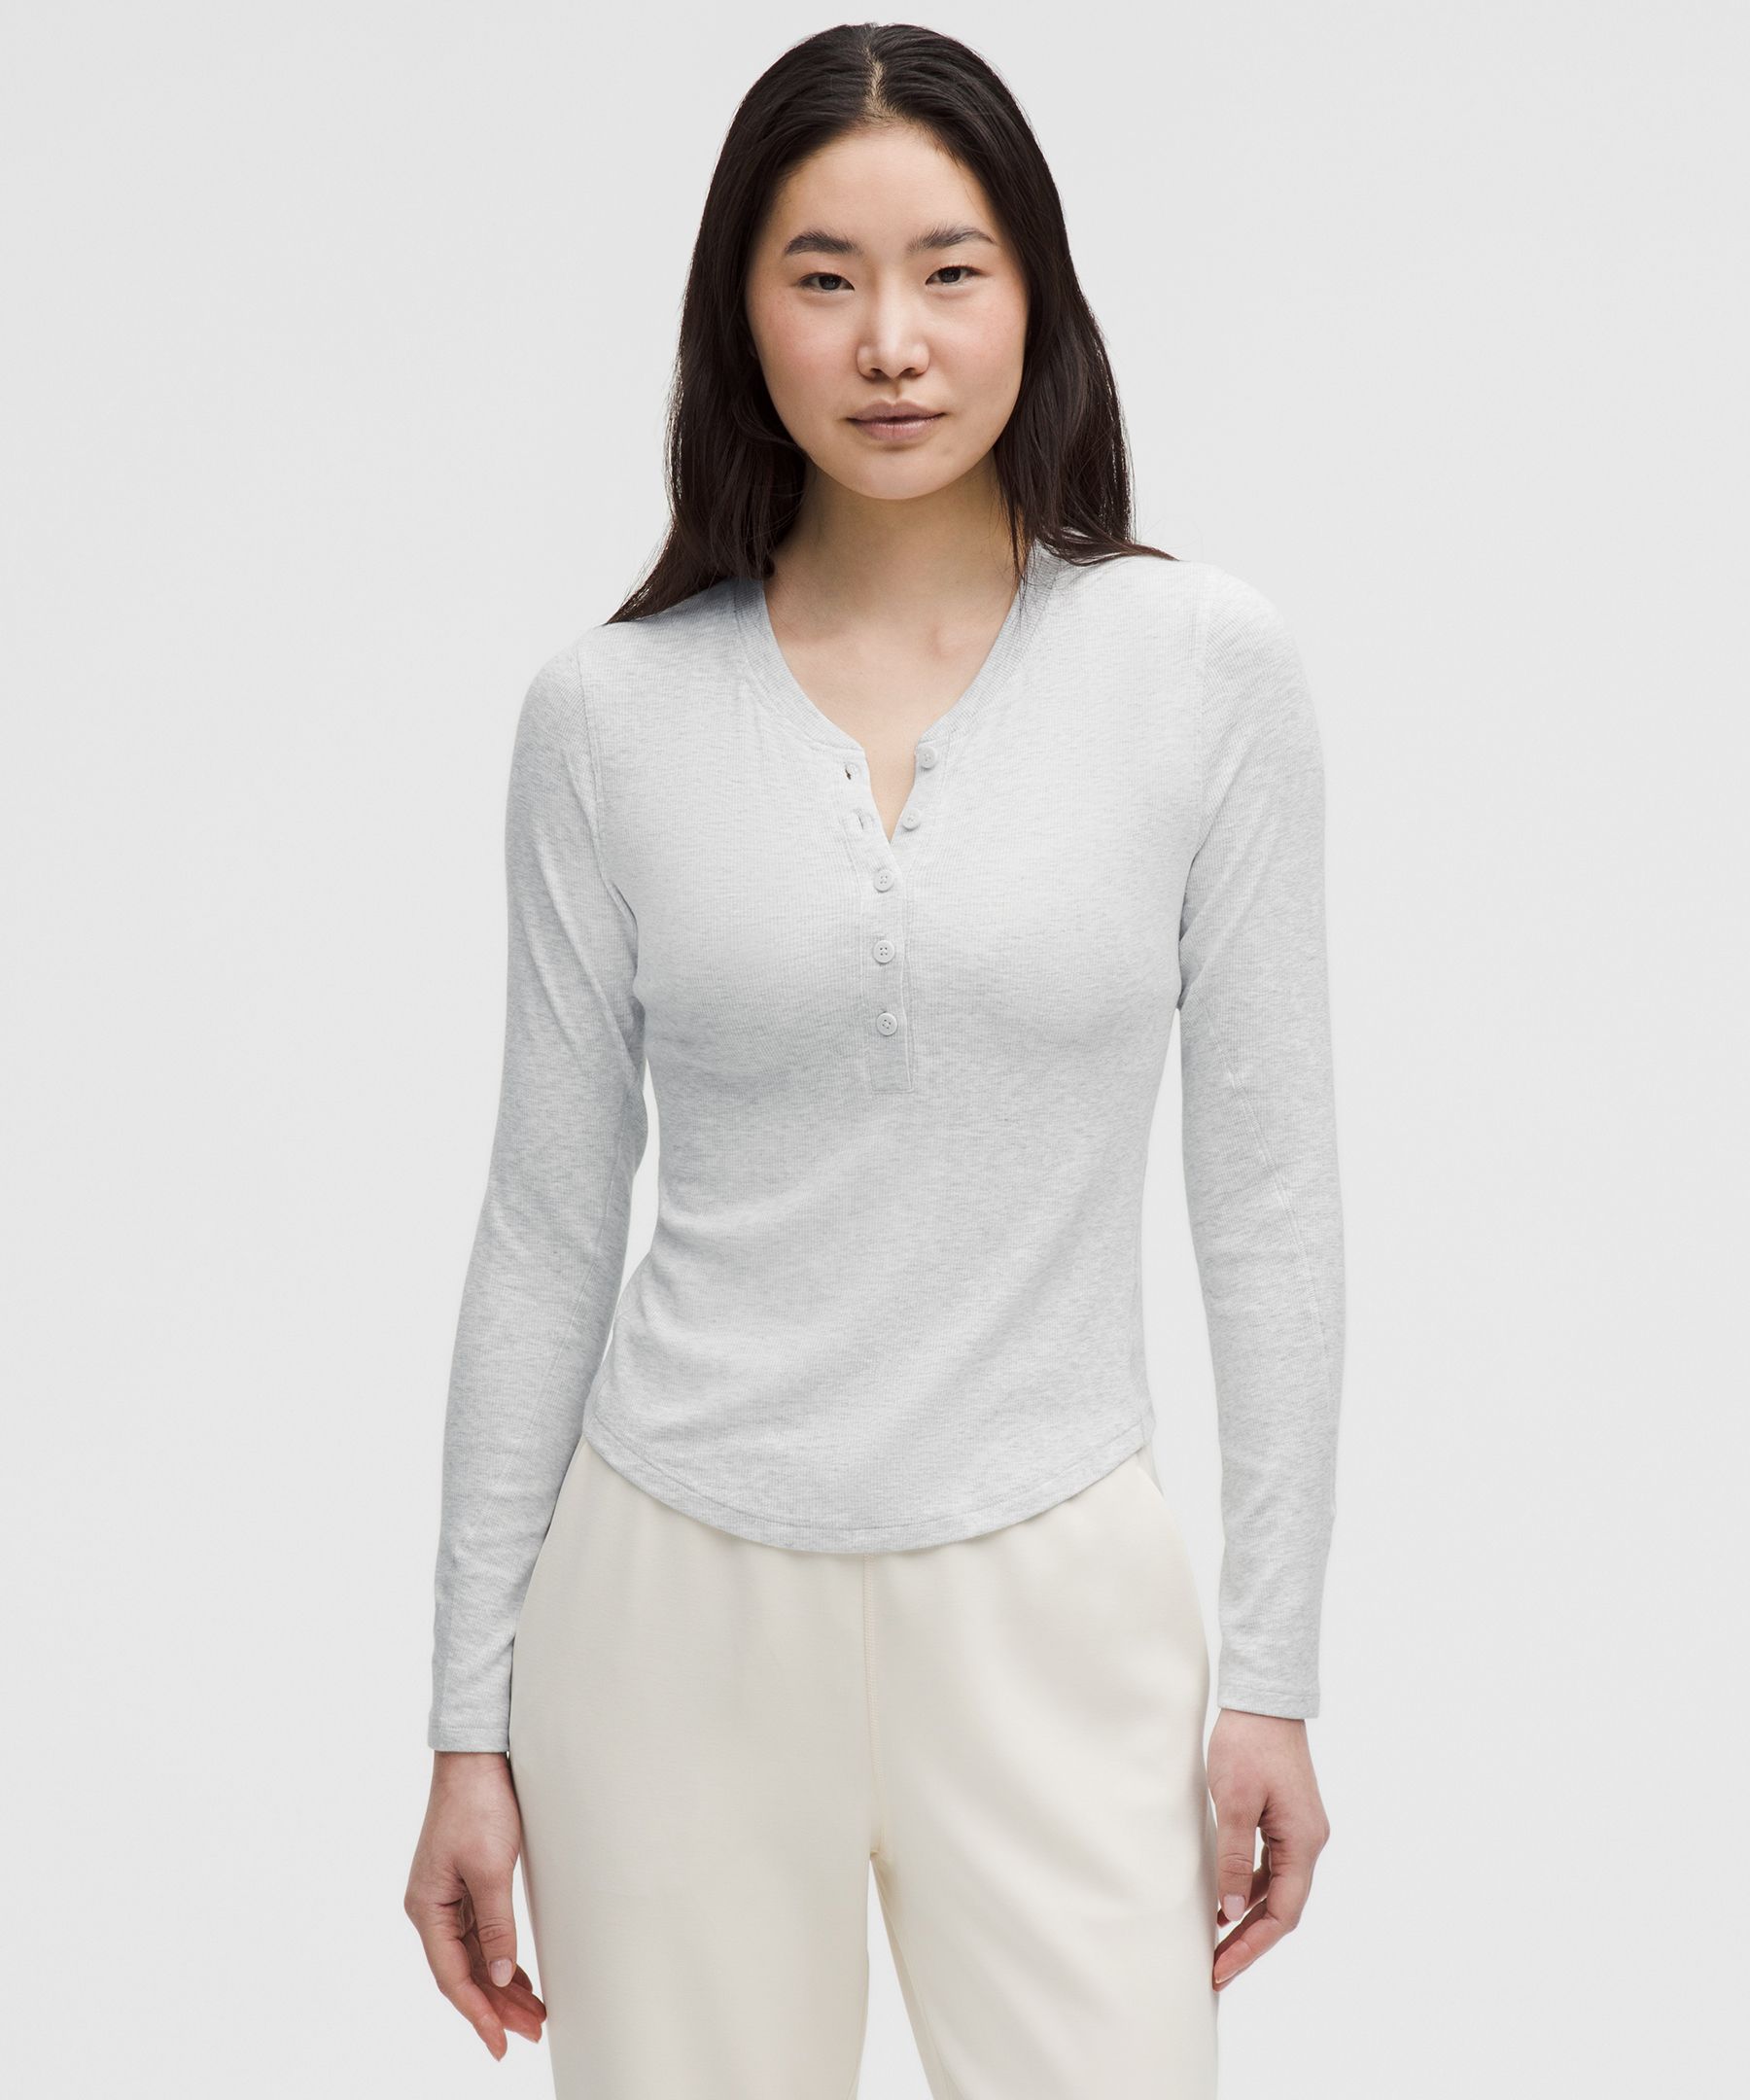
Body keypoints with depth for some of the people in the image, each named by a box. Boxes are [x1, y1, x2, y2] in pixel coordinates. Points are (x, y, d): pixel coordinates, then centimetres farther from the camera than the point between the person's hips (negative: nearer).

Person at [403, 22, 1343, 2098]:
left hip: (1050, 1604, 0)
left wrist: (1273, 1670, -1)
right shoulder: (609, 709, -2)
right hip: (678, 1599, 1)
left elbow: (1266, 1189, 0)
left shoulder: (1204, 663, -4)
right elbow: (546, 1225, 3)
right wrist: (471, 1719, 4)